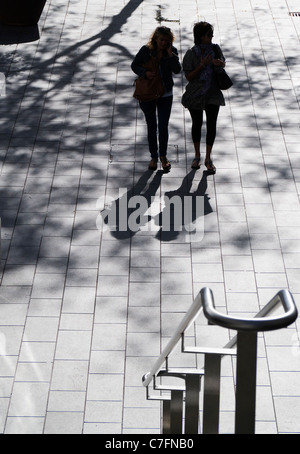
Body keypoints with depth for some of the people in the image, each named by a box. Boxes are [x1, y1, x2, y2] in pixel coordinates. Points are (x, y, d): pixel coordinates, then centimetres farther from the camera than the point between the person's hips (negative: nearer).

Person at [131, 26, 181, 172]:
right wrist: (145, 73, -18)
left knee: (163, 126, -1)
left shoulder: (172, 51, -6)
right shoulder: (146, 50, -9)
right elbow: (134, 65, 0)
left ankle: (163, 155, 18)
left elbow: (177, 70, -15)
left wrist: (170, 54, -23)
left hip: (165, 94, 0)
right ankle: (154, 157, 21)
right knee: (151, 127, 9)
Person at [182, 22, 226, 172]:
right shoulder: (191, 54, -11)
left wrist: (219, 63, -12)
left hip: (213, 93, 2)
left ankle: (208, 158, 9)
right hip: (196, 94, -2)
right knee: (197, 124, 11)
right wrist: (202, 65, -23)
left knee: (212, 124, -4)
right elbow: (189, 76, -11)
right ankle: (197, 156, 28)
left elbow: (222, 63, 13)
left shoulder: (215, 49, -2)